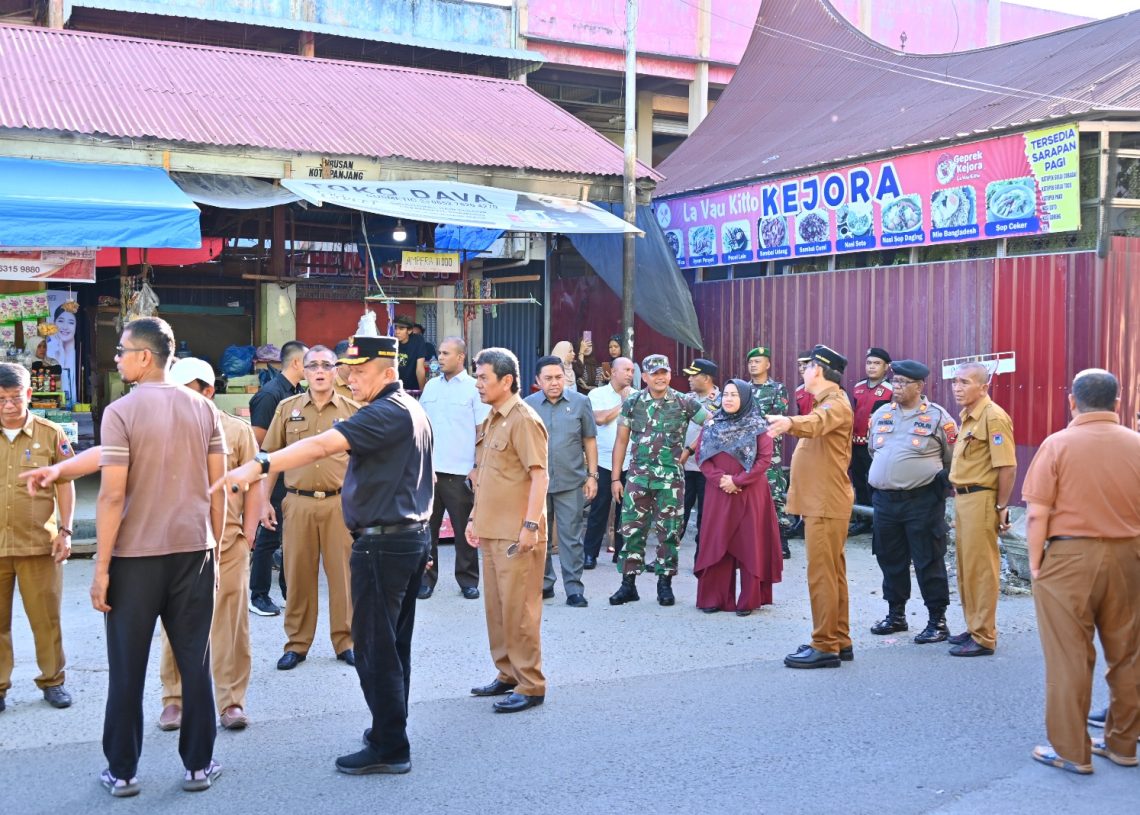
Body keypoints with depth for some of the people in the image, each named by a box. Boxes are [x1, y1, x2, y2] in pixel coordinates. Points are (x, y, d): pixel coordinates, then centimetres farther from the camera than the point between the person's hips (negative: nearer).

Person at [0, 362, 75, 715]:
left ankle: (52, 681, 18)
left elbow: (65, 484, 4)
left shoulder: (51, 434, 1)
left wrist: (65, 530, -3)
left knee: (46, 617, 6)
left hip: (39, 543, -1)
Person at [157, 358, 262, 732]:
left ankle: (232, 701, 13)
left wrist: (247, 535, 0)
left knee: (230, 624, 4)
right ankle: (174, 699, 19)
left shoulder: (236, 430, 3)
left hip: (227, 543, 0)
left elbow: (254, 486, 6)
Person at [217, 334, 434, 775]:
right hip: (413, 536, 10)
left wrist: (259, 466, -37)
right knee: (395, 643, 17)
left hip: (382, 541, -10)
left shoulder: (385, 413, -18)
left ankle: (389, 748, 4)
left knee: (375, 646, -3)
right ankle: (391, 730, 28)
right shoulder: (413, 411, 14)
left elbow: (321, 445, -31)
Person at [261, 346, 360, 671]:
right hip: (298, 502, 1)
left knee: (343, 573, 4)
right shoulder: (287, 408, 6)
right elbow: (271, 458, 9)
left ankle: (345, 641, 18)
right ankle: (297, 644, 19)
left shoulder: (351, 411, 4)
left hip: (340, 503, -1)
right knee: (298, 574, 7)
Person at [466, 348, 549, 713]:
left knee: (519, 610, -3)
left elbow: (540, 477, -17)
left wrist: (531, 524, -22)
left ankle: (530, 685, 5)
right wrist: (475, 517, 19)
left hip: (517, 534, -9)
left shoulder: (524, 420, -12)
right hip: (492, 531, 9)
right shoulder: (491, 420, 15)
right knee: (496, 607, 14)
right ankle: (507, 674, 25)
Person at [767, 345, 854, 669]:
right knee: (832, 572, 13)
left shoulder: (836, 403, -16)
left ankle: (825, 647, -6)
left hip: (826, 504, -11)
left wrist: (790, 422, -57)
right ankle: (839, 641, 20)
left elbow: (817, 422, -39)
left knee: (821, 574, -9)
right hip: (822, 501, 11)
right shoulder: (826, 403, 17)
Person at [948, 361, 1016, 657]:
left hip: (981, 499, -10)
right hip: (963, 498, 10)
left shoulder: (993, 417, -16)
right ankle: (974, 627, 28)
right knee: (966, 568, 16)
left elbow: (1007, 466, -19)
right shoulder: (968, 416, 14)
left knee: (980, 569, -3)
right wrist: (960, 498, 15)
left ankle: (984, 638, 4)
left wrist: (1001, 507, -15)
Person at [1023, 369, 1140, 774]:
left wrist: (1035, 562, 0)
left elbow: (1037, 515, -11)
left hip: (1070, 557, -4)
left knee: (1069, 658, 5)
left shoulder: (1058, 444, -9)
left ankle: (1071, 750, 12)